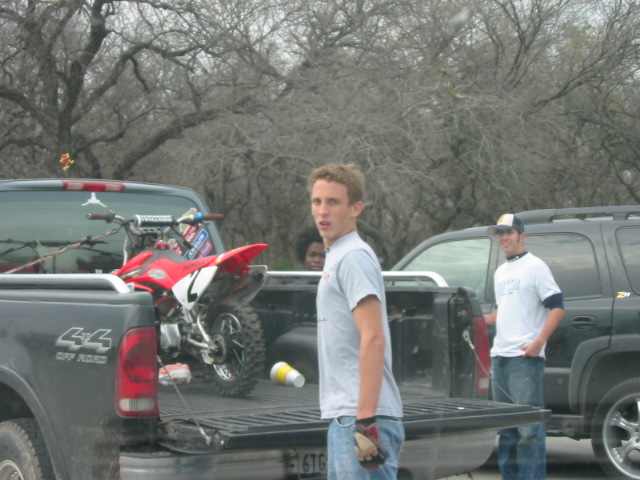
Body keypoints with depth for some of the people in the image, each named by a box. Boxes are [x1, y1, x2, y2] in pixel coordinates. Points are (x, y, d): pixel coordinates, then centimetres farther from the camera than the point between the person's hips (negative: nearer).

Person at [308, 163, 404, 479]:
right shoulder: (337, 257, 20)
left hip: (358, 418, -10)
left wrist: (365, 419, -25)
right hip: (345, 417, 10)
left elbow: (373, 339, -20)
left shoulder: (353, 257, -11)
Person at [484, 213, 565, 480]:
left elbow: (557, 308, -10)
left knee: (529, 426, -10)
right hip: (499, 357, 8)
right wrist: (482, 320, 11)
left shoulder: (535, 267, -4)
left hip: (525, 358, -8)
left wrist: (539, 342, -20)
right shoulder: (500, 272, 20)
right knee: (505, 426, 12)